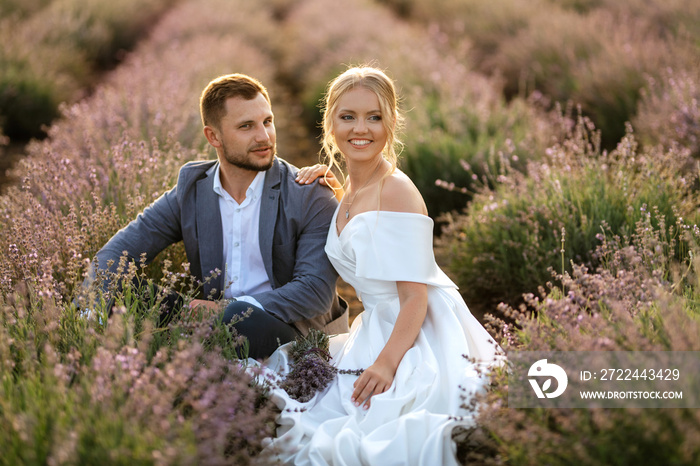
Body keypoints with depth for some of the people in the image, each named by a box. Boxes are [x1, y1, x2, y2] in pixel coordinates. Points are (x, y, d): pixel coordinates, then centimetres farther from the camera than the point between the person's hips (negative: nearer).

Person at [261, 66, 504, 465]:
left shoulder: (396, 191, -16)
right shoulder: (350, 191, 11)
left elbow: (415, 296, -19)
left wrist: (386, 364, -28)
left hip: (418, 338, -9)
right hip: (376, 330, 9)